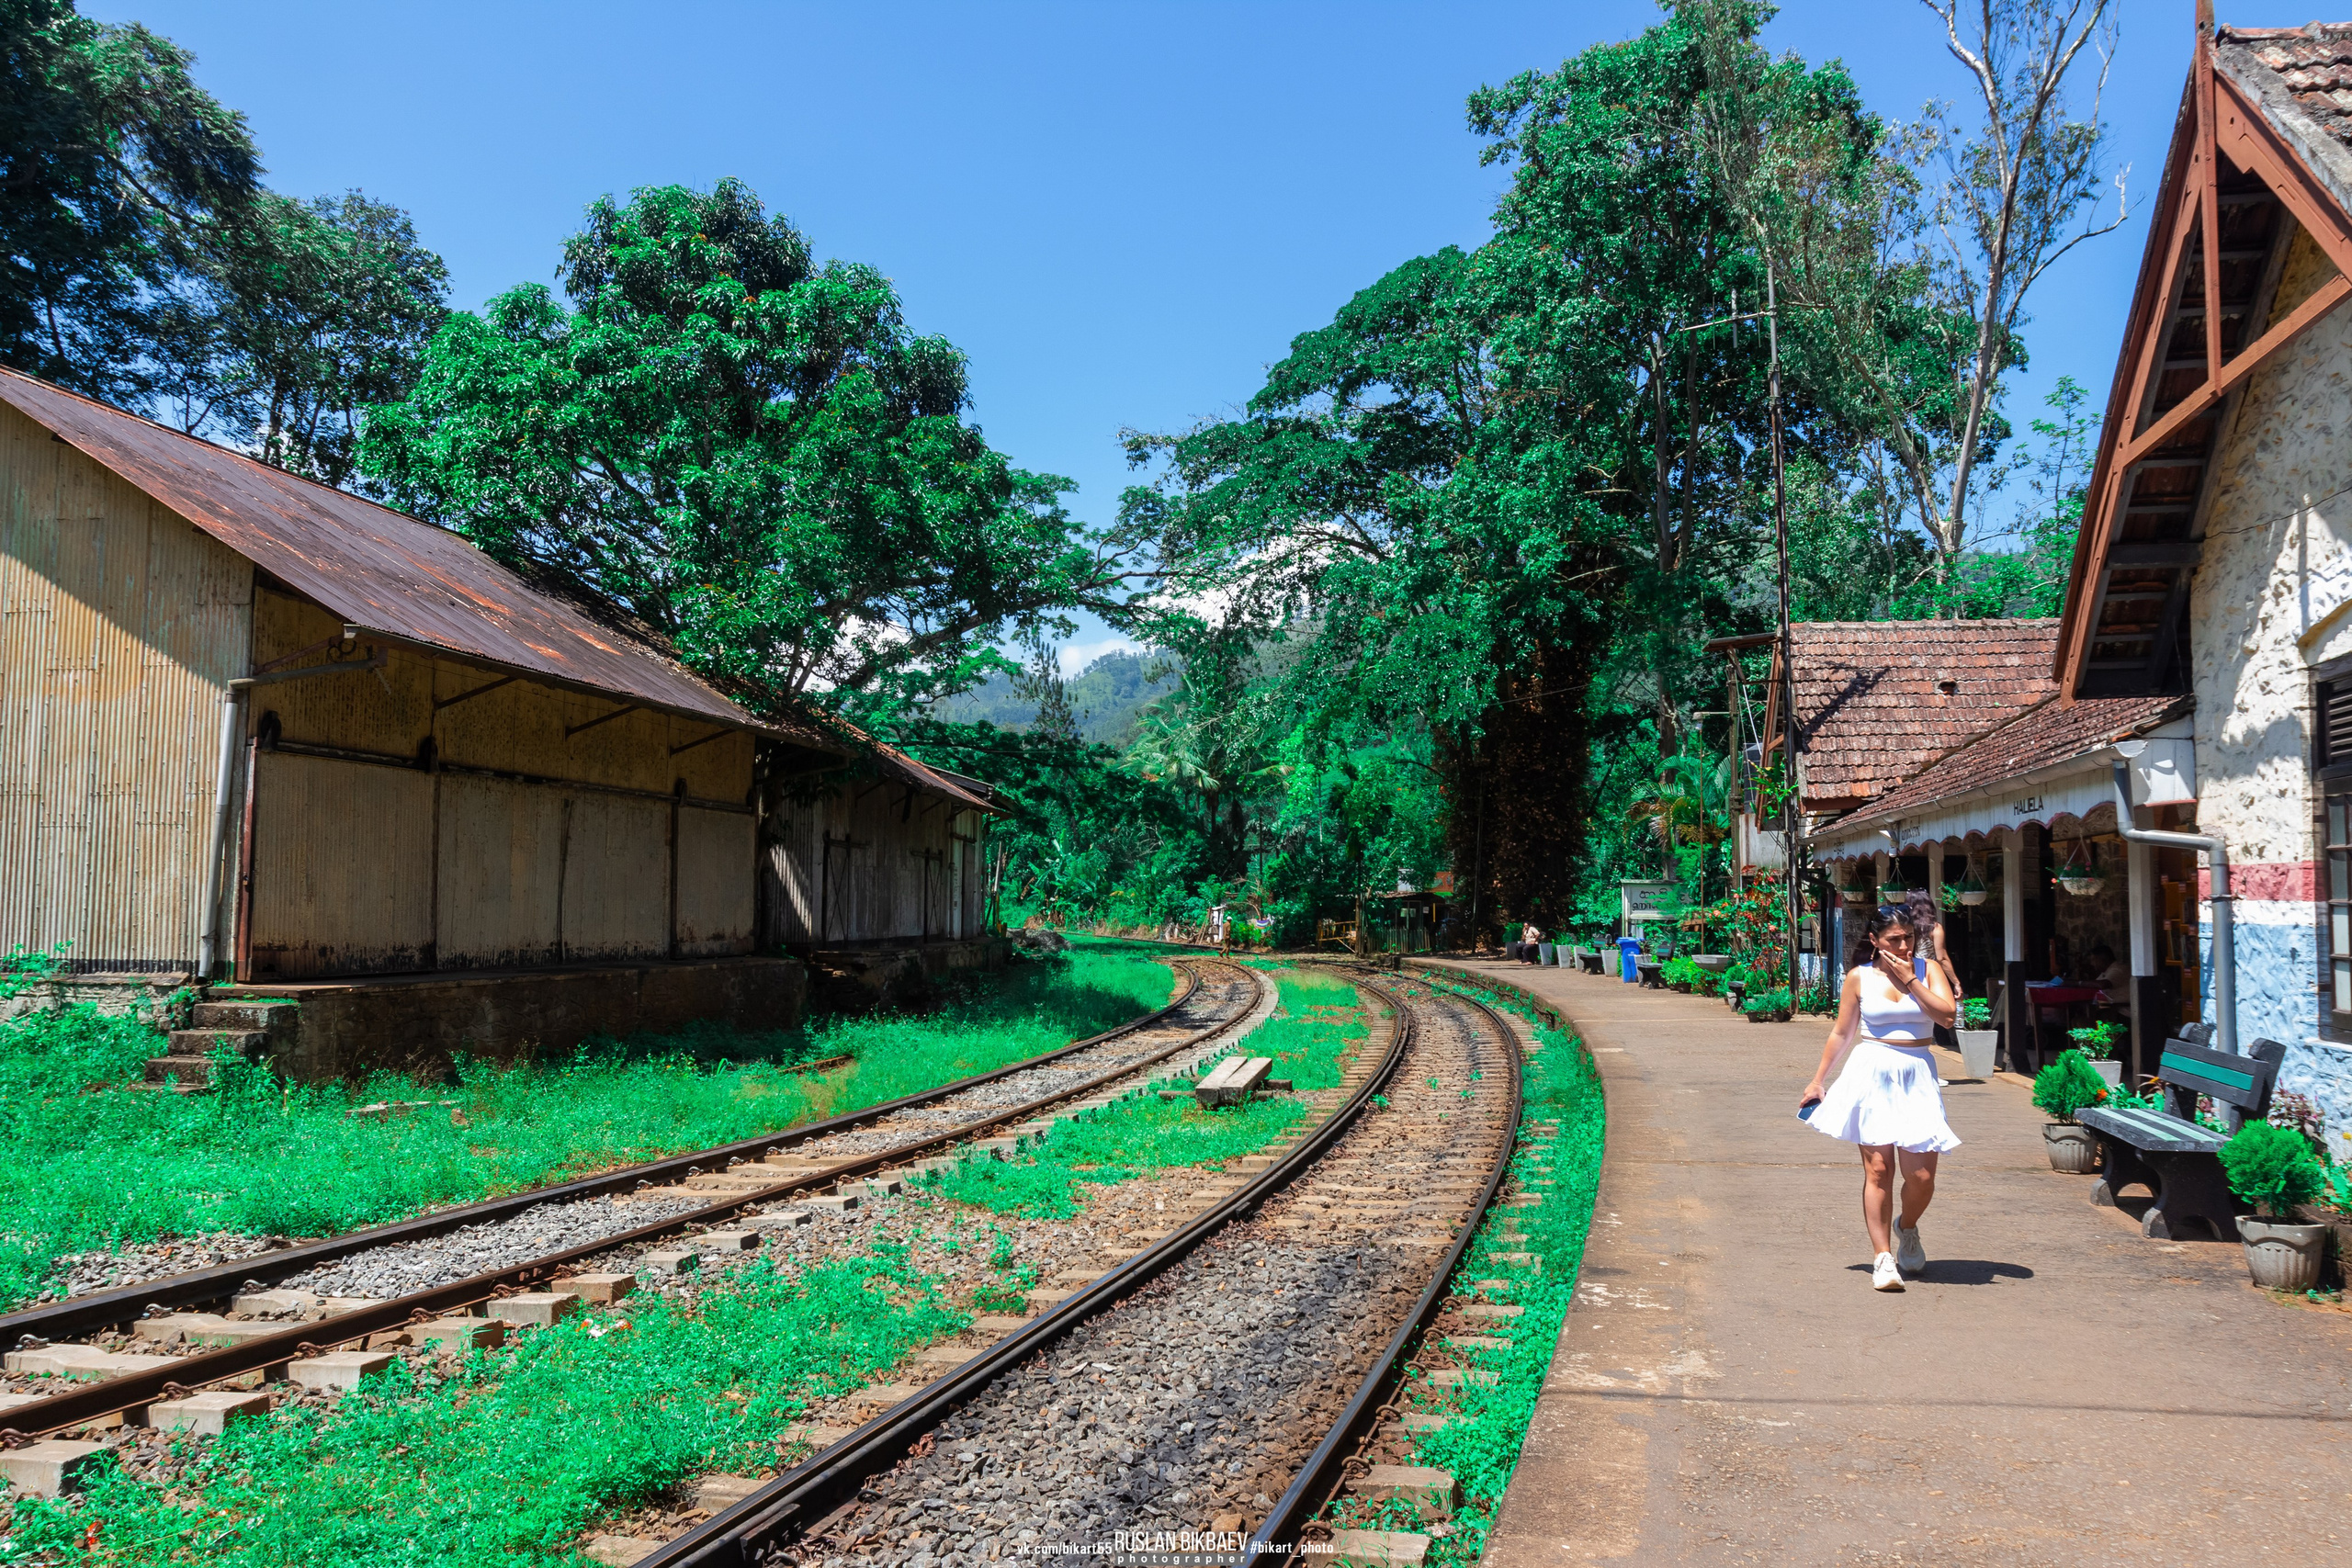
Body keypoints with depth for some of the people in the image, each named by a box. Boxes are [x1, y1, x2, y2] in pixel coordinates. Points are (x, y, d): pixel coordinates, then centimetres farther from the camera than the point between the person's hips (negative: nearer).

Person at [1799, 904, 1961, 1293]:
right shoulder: (1859, 977, 4)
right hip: (1872, 1074, -1)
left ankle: (1907, 1227, 29)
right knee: (1878, 1169, -5)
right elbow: (1842, 1034, 11)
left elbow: (1947, 1014, -10)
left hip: (1917, 1076, 1)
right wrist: (1818, 1080, 13)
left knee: (1922, 1175, -3)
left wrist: (1910, 980, -11)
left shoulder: (1927, 969, 5)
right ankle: (1883, 1255, 3)